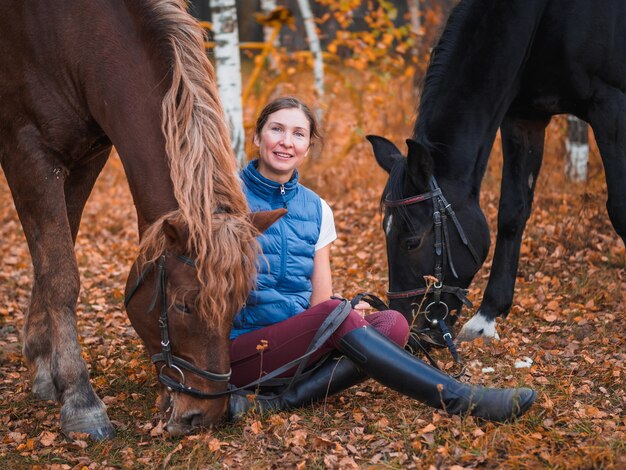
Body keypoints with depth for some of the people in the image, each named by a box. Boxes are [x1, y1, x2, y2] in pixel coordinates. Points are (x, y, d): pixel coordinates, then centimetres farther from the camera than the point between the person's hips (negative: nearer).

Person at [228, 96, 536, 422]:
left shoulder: (316, 209, 11)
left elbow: (320, 299, 6)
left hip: (298, 341, 5)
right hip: (239, 349, -5)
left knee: (392, 324, -18)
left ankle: (282, 402, -31)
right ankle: (459, 399, -29)